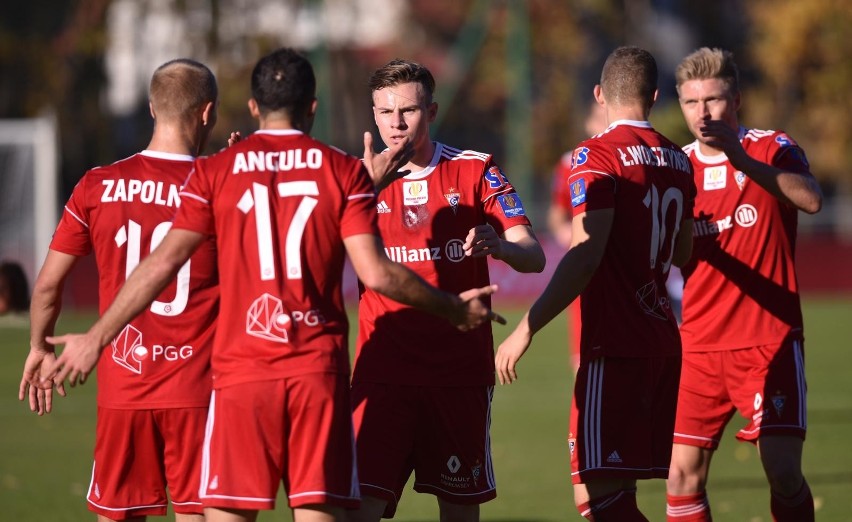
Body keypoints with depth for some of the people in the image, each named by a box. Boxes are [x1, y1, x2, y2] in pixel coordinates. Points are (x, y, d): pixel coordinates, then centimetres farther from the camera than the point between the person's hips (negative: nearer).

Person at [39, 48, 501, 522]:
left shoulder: (215, 172, 4)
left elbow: (163, 264, 0)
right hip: (321, 373, 0)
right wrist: (455, 309, 10)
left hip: (241, 371, 0)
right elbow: (375, 273, -4)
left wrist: (96, 338, 8)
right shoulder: (344, 171, 3)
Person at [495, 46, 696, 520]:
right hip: (664, 341, 8)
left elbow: (586, 255, -19)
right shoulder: (678, 160, 12)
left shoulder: (598, 155, -9)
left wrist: (528, 327, -18)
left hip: (616, 347, -8)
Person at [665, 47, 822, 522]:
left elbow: (812, 199, -24)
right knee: (684, 475, -2)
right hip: (700, 345, 4)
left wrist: (743, 159, -34)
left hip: (770, 340, -4)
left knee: (784, 472, -13)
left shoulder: (773, 149, -3)